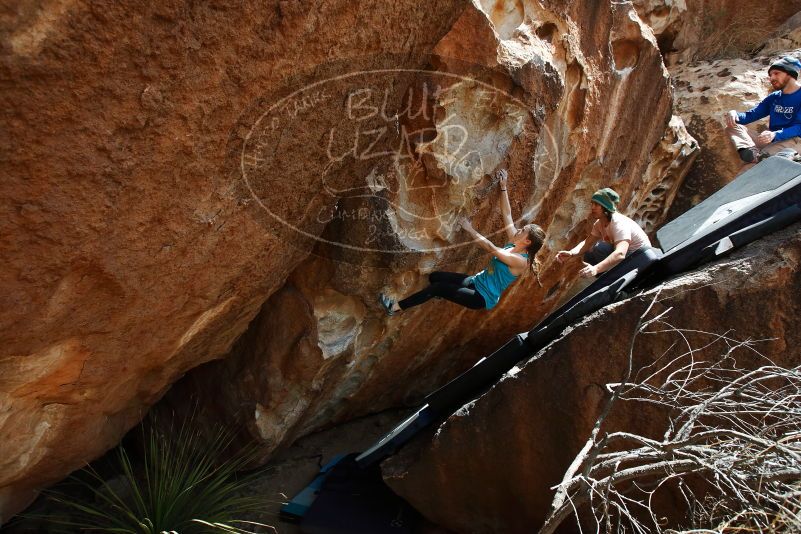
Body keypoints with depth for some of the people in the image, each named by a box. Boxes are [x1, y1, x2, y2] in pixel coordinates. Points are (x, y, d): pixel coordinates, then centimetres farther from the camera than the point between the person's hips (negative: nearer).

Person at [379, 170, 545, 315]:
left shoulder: (520, 261, -22)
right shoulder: (514, 243, 2)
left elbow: (490, 248, -28)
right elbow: (507, 214, 4)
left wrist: (470, 229, -22)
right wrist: (503, 187, -1)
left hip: (484, 297, -9)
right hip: (476, 282, 9)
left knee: (438, 287, -20)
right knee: (435, 276, -4)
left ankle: (395, 307, -15)